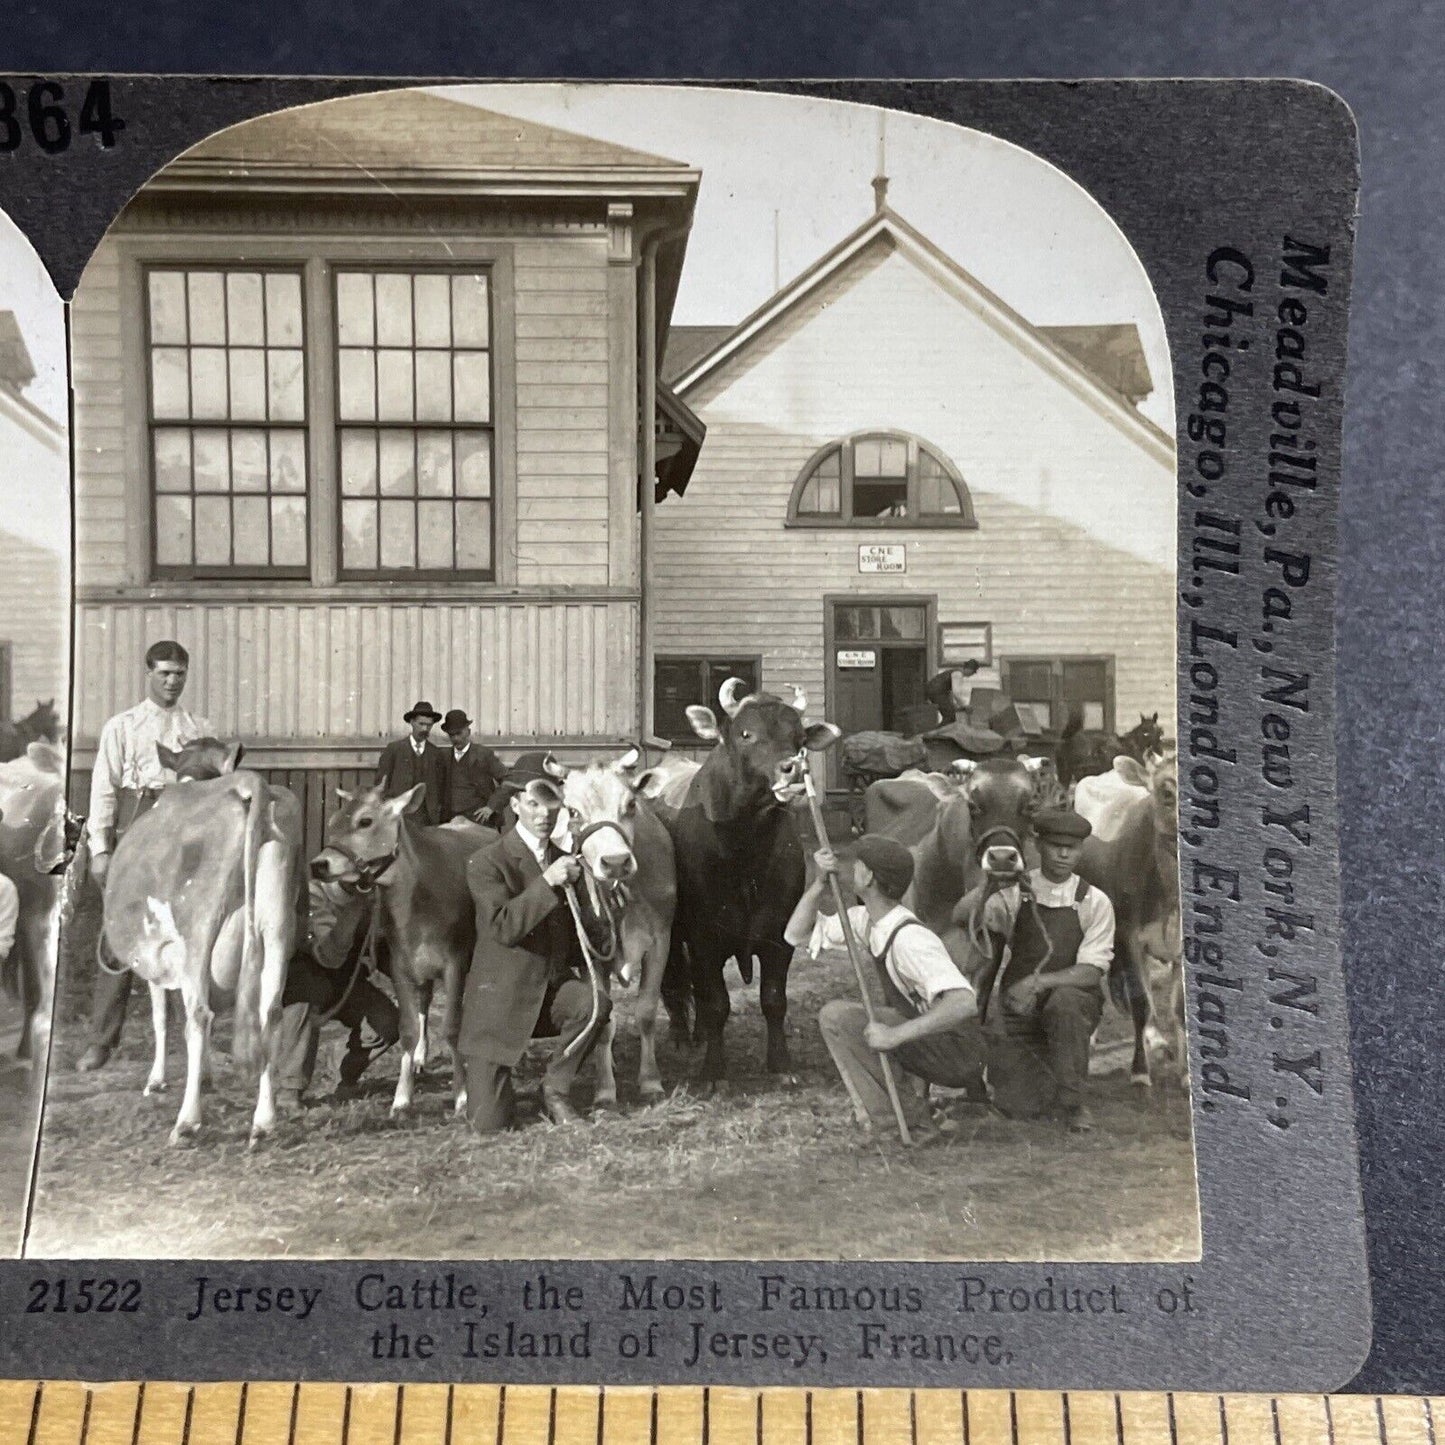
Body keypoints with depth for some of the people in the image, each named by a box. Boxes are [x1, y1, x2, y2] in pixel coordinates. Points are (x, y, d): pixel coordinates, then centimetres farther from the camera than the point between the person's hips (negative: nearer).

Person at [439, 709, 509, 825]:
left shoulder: (484, 755, 0)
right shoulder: (444, 757, 13)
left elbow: (507, 782, -2)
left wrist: (491, 807, -10)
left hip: (478, 819, -4)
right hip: (450, 821, 4)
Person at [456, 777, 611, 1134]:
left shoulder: (563, 859, 8)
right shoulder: (487, 862, -10)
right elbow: (502, 926, -26)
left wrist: (579, 967, 4)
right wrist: (548, 881, -32)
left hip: (553, 987, 5)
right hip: (499, 996, -5)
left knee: (596, 1003, -30)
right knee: (490, 1124, -11)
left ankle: (555, 1090, -5)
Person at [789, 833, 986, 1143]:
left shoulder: (909, 938, -25)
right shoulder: (866, 920, 2)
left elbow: (963, 1002, -35)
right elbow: (797, 934, 8)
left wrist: (896, 1034, -38)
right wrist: (820, 882, -5)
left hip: (959, 1052, -9)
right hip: (930, 1045, 9)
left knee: (837, 1015, -18)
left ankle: (908, 1123, -15)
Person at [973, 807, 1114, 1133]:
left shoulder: (1094, 903, -5)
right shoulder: (1010, 898, -3)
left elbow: (1092, 971, -13)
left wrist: (1039, 982, -27)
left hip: (1075, 1007, 0)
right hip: (1014, 1011, 1)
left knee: (1064, 1000, -37)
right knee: (1019, 1107, -13)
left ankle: (1073, 1100, -16)